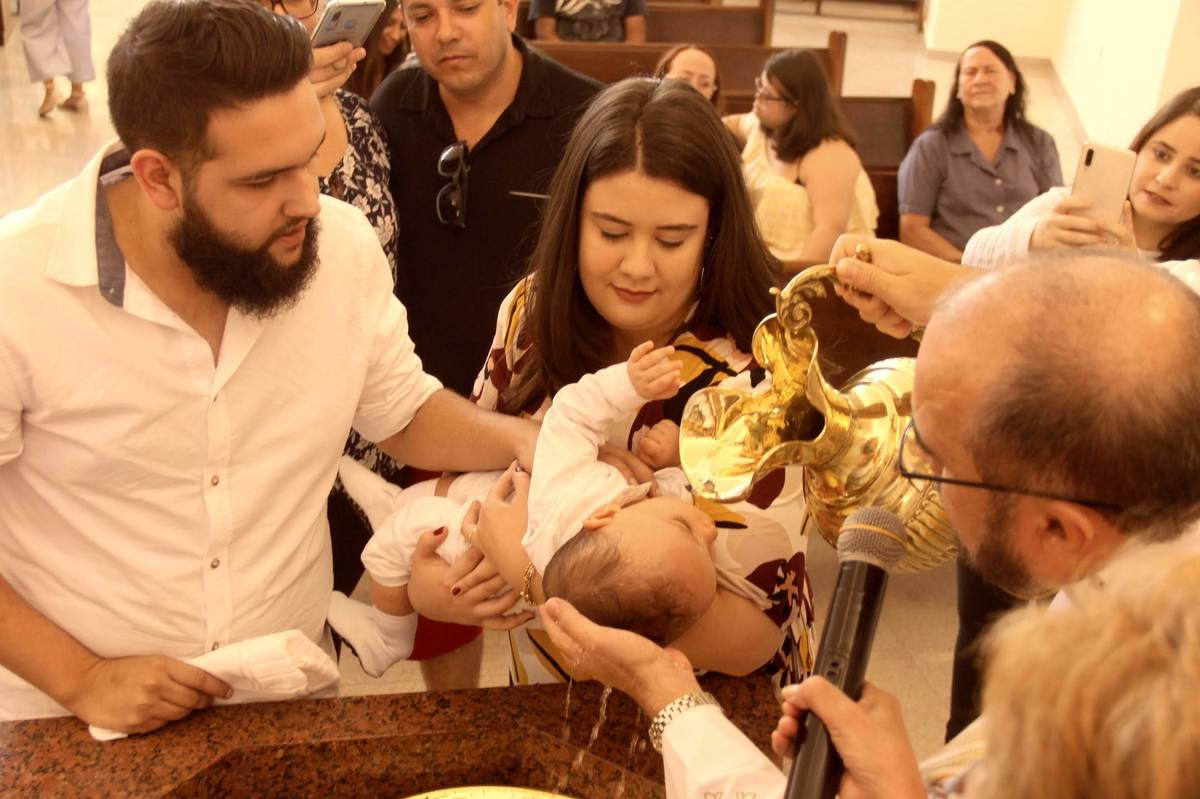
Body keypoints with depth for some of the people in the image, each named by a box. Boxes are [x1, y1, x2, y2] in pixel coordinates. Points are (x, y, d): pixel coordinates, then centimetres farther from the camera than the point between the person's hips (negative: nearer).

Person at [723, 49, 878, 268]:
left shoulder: (829, 155, -21)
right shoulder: (760, 126, 4)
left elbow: (832, 229, -29)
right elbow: (735, 124, 29)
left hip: (816, 270, -8)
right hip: (762, 259, 8)